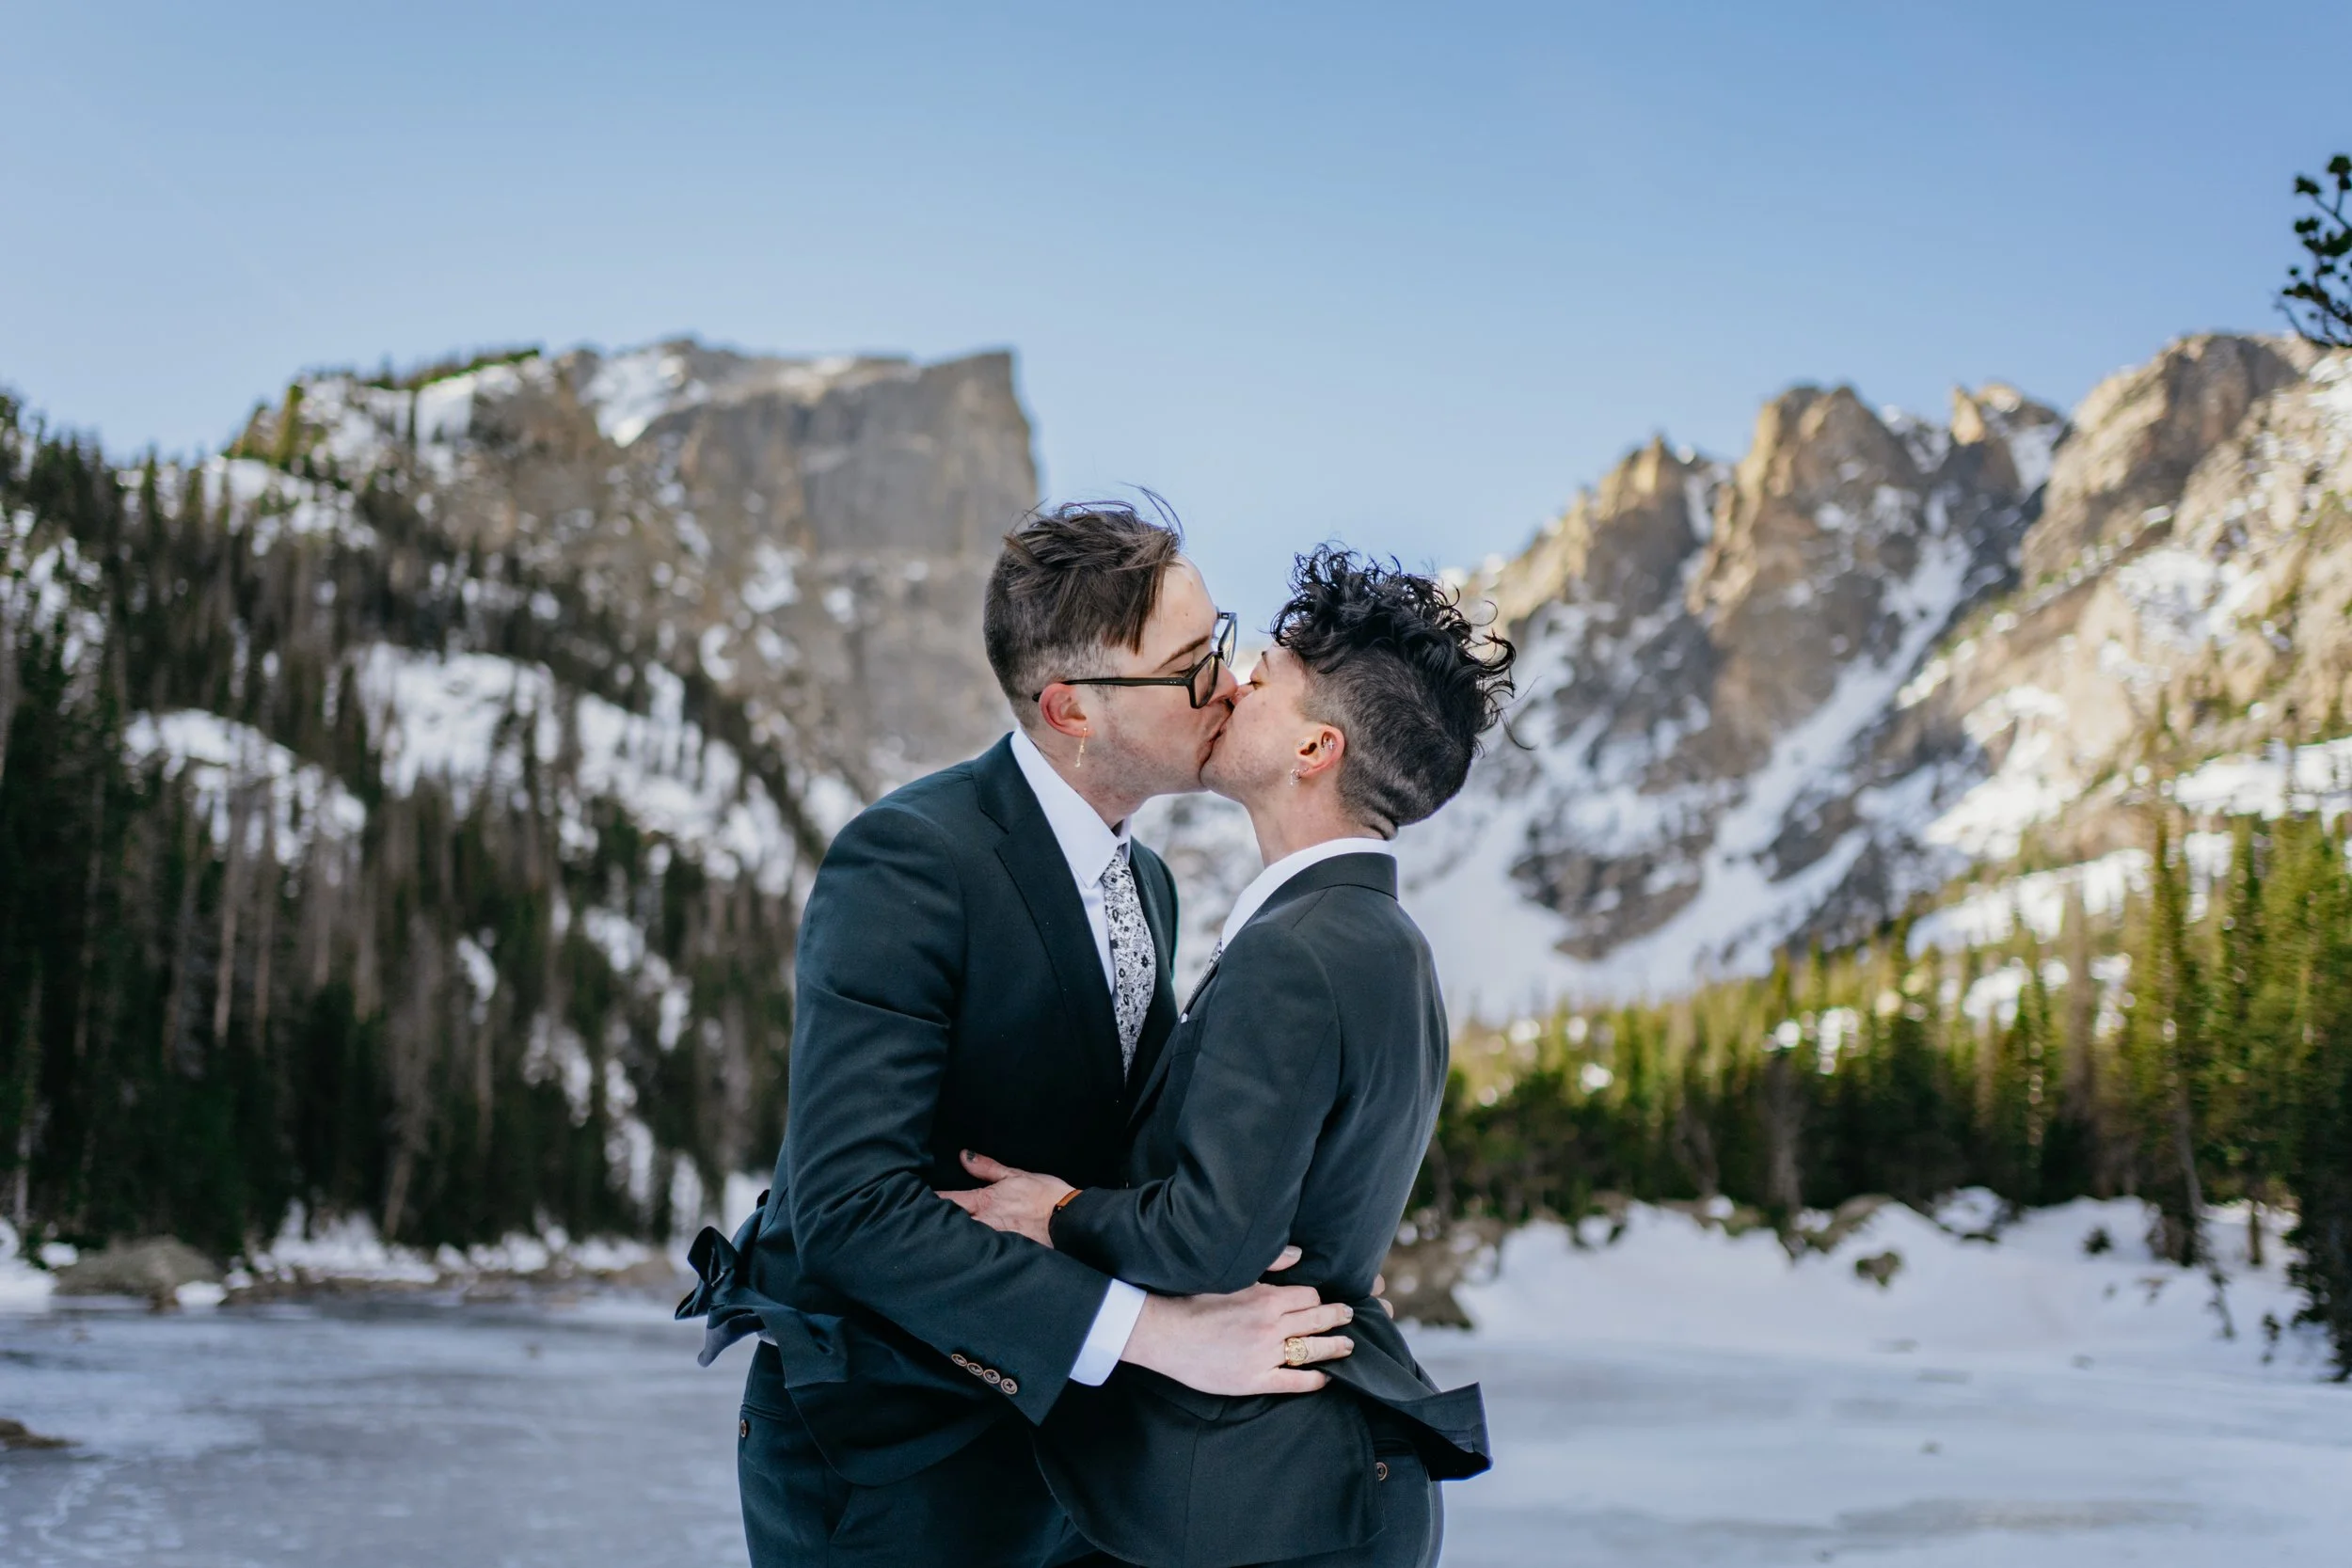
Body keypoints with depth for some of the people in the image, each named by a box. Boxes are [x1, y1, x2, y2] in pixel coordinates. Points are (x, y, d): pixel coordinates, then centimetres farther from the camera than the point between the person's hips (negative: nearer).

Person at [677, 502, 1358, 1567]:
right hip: (881, 1449, -7)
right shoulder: (911, 861, -22)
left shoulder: (1144, 885, 6)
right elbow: (850, 1206, -30)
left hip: (1043, 1426, 7)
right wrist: (1157, 1329, -32)